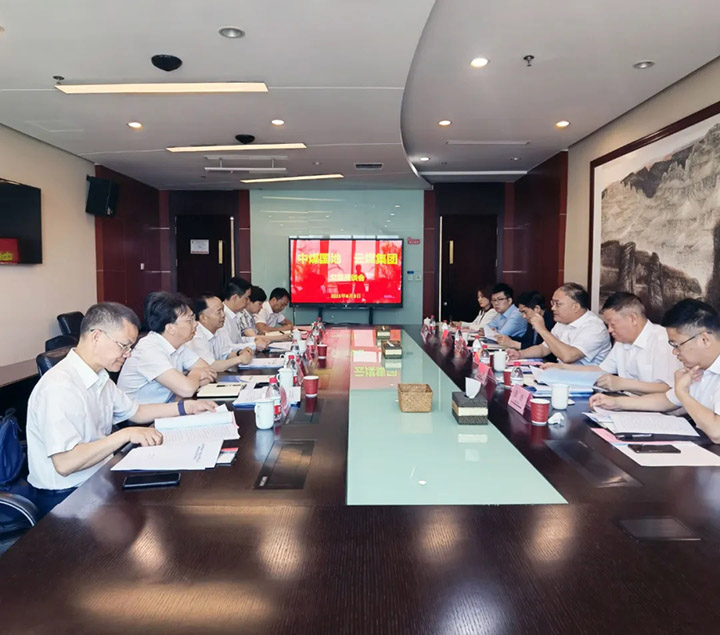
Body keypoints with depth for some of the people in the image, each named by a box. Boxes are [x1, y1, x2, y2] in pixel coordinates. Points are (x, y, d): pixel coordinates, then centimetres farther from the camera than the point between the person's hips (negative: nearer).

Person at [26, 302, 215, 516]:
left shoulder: (99, 377, 6)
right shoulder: (60, 386, -24)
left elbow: (135, 412, 19)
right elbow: (65, 463, -30)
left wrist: (186, 407, 9)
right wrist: (126, 434, -30)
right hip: (66, 497, -8)